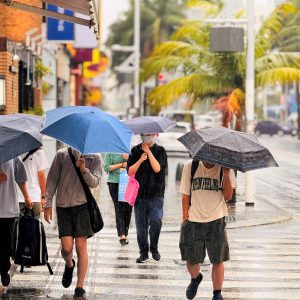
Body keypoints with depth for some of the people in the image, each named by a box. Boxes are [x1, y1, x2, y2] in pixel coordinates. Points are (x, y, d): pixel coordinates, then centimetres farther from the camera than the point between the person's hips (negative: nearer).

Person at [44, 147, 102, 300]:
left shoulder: (94, 157, 0)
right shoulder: (62, 154, 2)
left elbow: (94, 183, -7)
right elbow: (52, 179, 5)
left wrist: (84, 170, -25)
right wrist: (48, 204, 1)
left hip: (82, 205, -1)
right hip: (63, 206, 1)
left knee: (81, 247, -5)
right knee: (67, 247, -5)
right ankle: (69, 265, 32)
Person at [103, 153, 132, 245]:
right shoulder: (110, 153, 4)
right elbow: (106, 167, -2)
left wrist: (128, 158, -10)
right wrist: (121, 165, -7)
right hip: (114, 183, -2)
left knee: (128, 208, 0)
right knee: (119, 208, -8)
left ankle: (125, 234, 11)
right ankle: (121, 235, -12)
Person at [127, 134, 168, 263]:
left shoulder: (160, 150, 3)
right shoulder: (136, 150, 9)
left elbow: (157, 168, -12)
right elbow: (130, 171, 3)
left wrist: (148, 151, -10)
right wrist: (140, 160, -12)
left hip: (156, 194, -2)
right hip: (140, 193, 2)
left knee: (155, 221, -12)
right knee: (141, 225, 4)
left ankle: (154, 248, 9)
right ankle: (143, 252, 14)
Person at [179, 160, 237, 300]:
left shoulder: (224, 168, -4)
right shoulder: (190, 167, -4)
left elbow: (228, 196, -8)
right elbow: (185, 195, 3)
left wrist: (226, 174, -20)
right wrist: (185, 218, 0)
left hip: (216, 221, -1)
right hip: (193, 221, 1)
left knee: (218, 261, 3)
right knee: (191, 260, 6)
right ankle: (195, 278, 41)